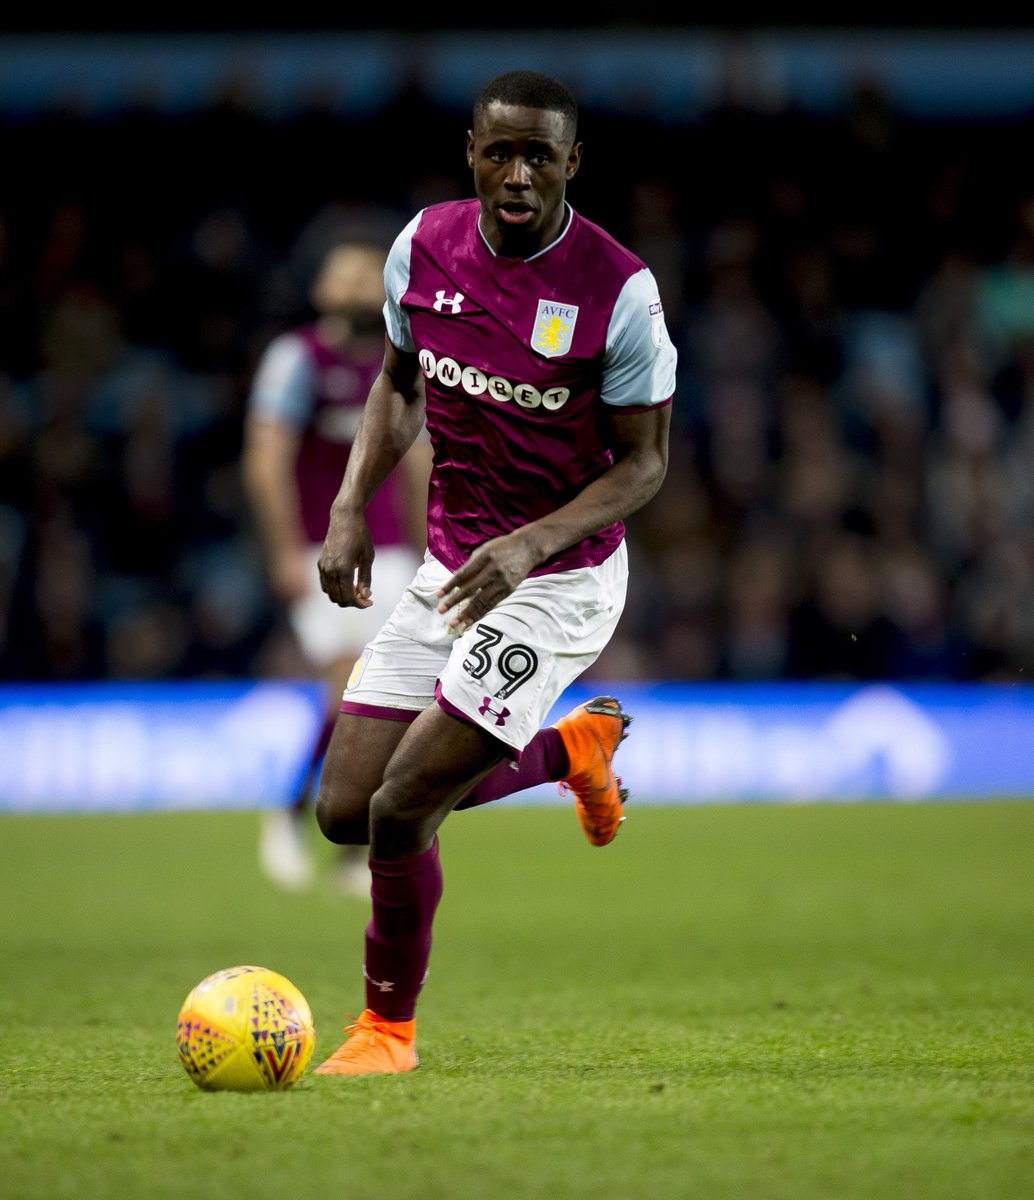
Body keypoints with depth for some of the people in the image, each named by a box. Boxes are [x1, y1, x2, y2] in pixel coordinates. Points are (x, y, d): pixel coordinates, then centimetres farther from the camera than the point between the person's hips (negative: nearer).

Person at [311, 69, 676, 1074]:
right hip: (447, 567, 6)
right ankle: (568, 748, 27)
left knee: (401, 808, -14)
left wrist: (531, 544, -25)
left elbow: (643, 462, -11)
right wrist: (351, 508, 1)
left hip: (558, 579, -6)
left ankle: (389, 1025, 11)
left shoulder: (620, 291, -18)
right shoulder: (424, 245, -4)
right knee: (344, 810, 3)